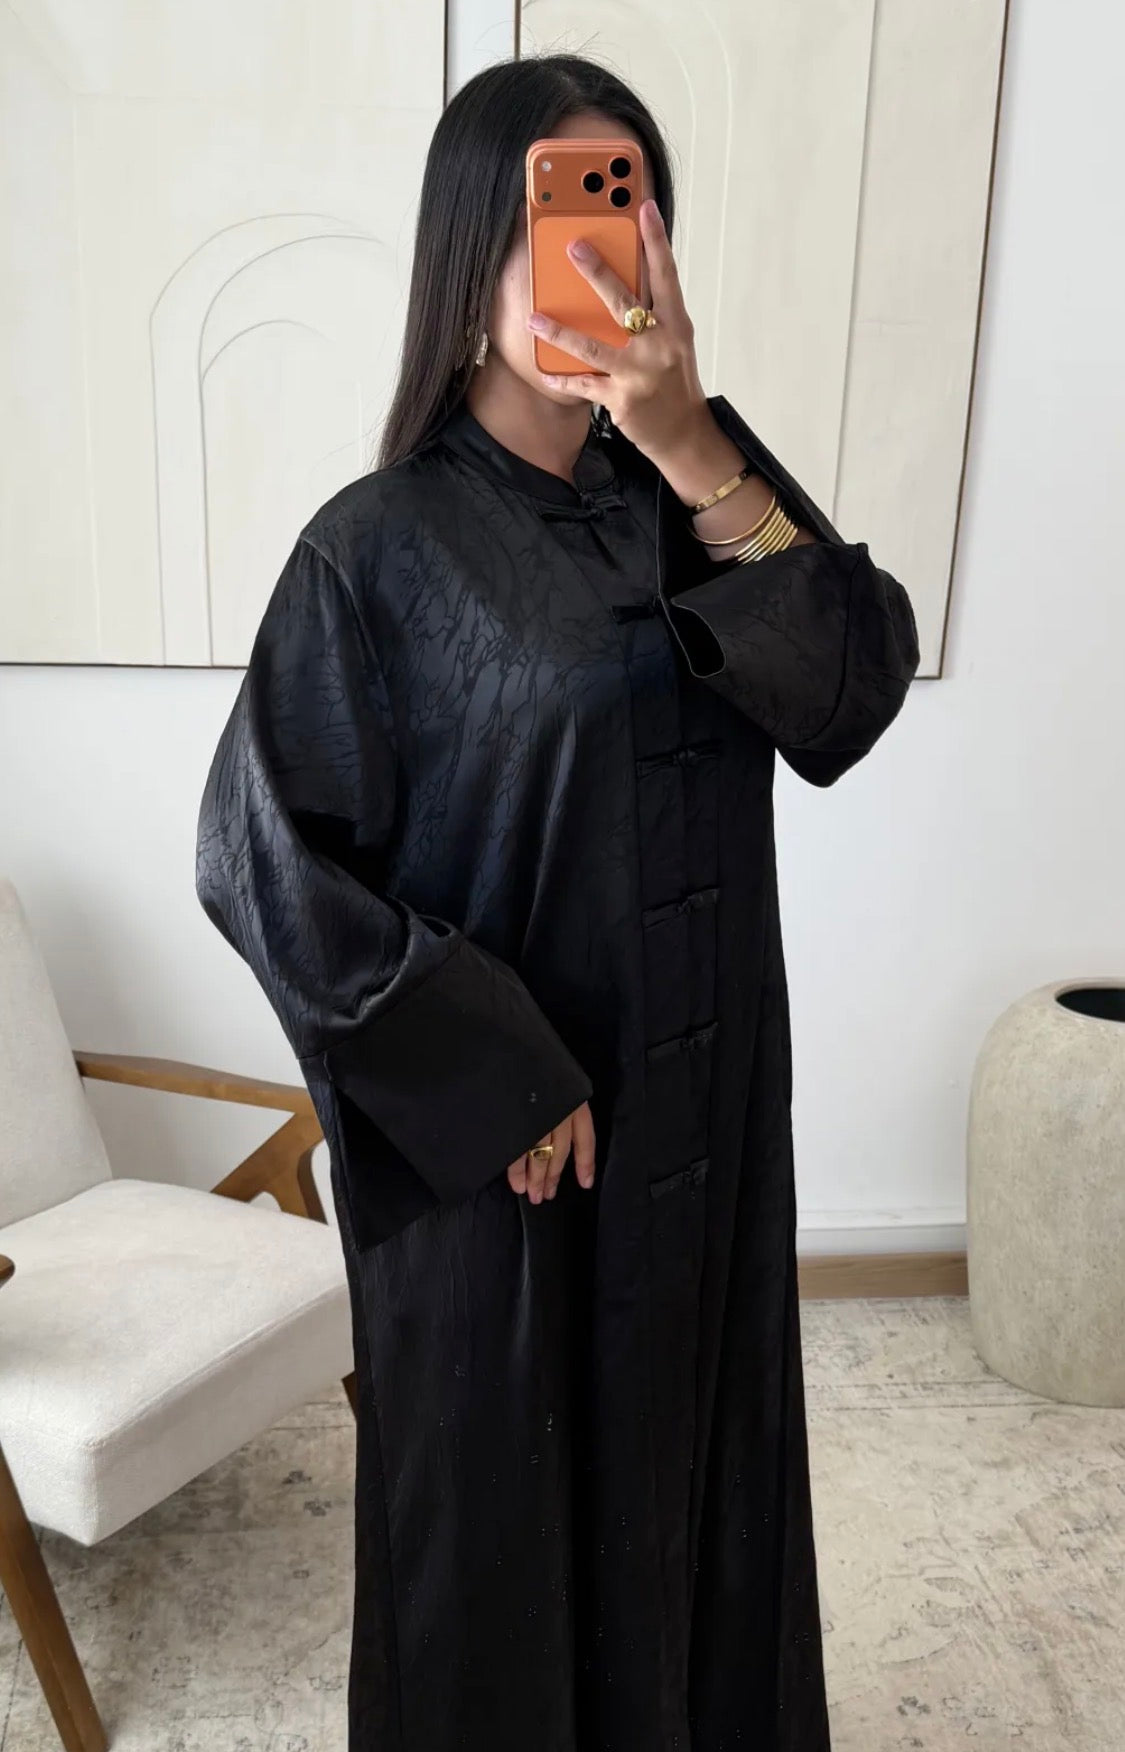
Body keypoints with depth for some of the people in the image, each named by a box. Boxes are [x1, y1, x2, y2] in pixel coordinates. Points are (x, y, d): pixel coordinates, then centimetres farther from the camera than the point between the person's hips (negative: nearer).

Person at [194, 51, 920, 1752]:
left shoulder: (704, 483, 1)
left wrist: (698, 460, -23)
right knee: (501, 1500, 15)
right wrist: (488, 1085, -15)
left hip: (704, 1107, 5)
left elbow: (854, 692, -11)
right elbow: (263, 854, -16)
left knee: (691, 1465, 23)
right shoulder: (383, 547, -14)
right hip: (494, 1142, -4)